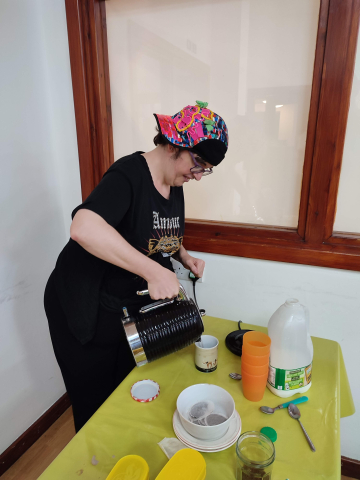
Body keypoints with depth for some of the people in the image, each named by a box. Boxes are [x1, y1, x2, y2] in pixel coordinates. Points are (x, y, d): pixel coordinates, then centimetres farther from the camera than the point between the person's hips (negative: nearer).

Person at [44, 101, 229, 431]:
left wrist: (184, 257, -2)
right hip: (86, 311, -7)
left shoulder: (175, 186, 2)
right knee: (95, 404, 11)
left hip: (132, 307, 7)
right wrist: (152, 271, -42)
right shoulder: (130, 174, -23)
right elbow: (83, 228, -41)